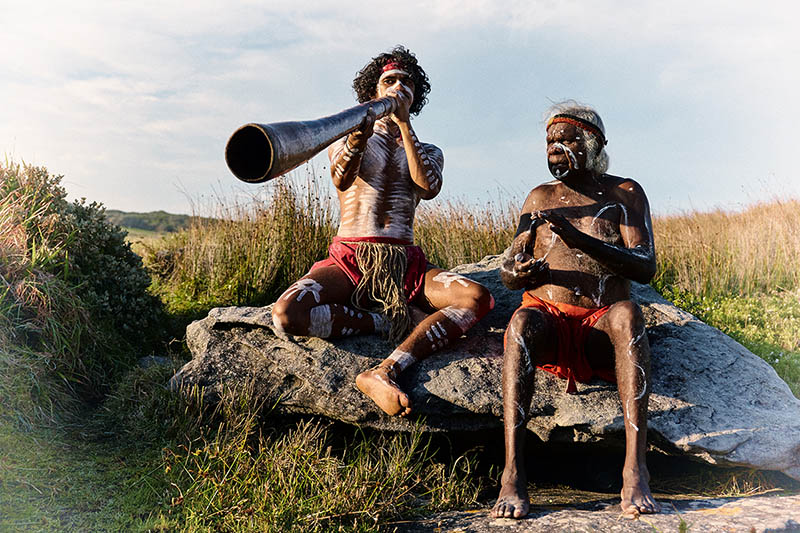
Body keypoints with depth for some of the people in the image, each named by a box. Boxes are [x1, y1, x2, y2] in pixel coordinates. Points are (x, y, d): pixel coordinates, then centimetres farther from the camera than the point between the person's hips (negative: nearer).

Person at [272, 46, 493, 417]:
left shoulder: (428, 152, 20)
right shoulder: (344, 140, 15)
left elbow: (429, 188, -5)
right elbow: (341, 180, -10)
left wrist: (404, 124, -6)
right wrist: (359, 138, -31)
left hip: (405, 262, 2)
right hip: (349, 258, -1)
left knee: (478, 298, -28)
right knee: (287, 314, -32)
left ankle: (383, 372, -37)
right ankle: (392, 321, -15)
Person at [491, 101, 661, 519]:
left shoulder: (624, 193, 10)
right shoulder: (541, 198, 18)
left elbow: (645, 267, -6)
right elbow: (507, 272, 14)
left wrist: (580, 238, -21)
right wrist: (519, 271, -13)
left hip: (601, 332, -1)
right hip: (549, 318, 1)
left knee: (626, 312, -36)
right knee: (521, 322, -34)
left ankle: (636, 470, -41)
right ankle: (512, 474, -40)